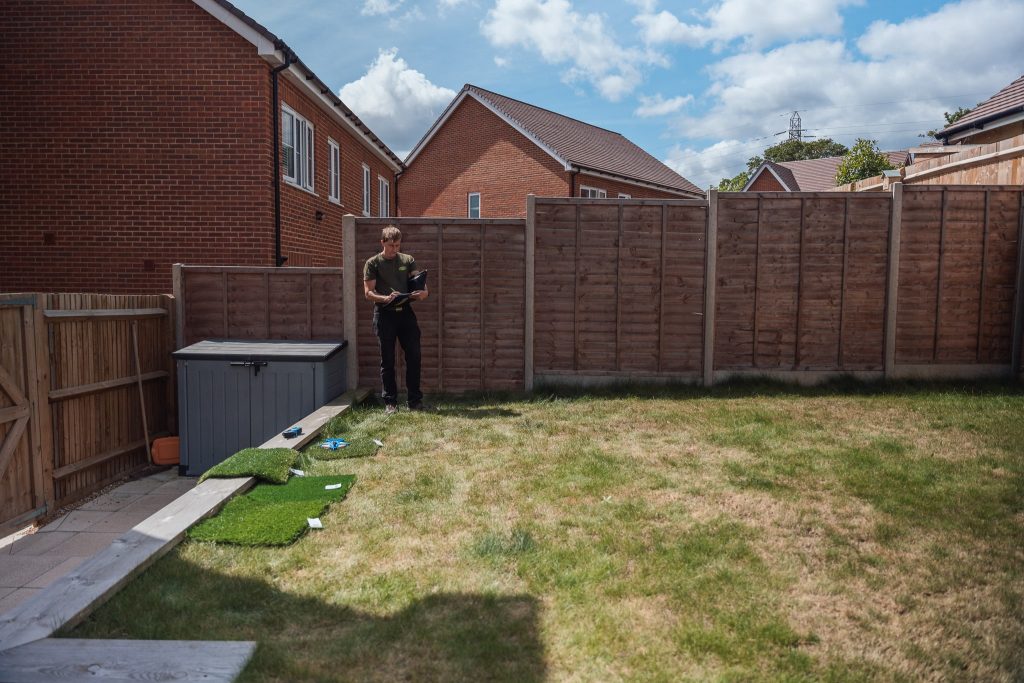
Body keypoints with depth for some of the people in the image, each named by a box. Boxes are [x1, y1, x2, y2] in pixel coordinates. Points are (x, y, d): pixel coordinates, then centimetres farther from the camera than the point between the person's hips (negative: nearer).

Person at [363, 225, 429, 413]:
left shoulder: (408, 260, 10)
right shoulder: (373, 263, 1)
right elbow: (368, 292, -4)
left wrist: (423, 293, -18)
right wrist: (386, 298, -23)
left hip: (405, 312, 3)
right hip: (385, 314, -3)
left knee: (414, 356, 1)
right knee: (387, 360, 3)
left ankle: (415, 400, 11)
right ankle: (390, 402, 12)